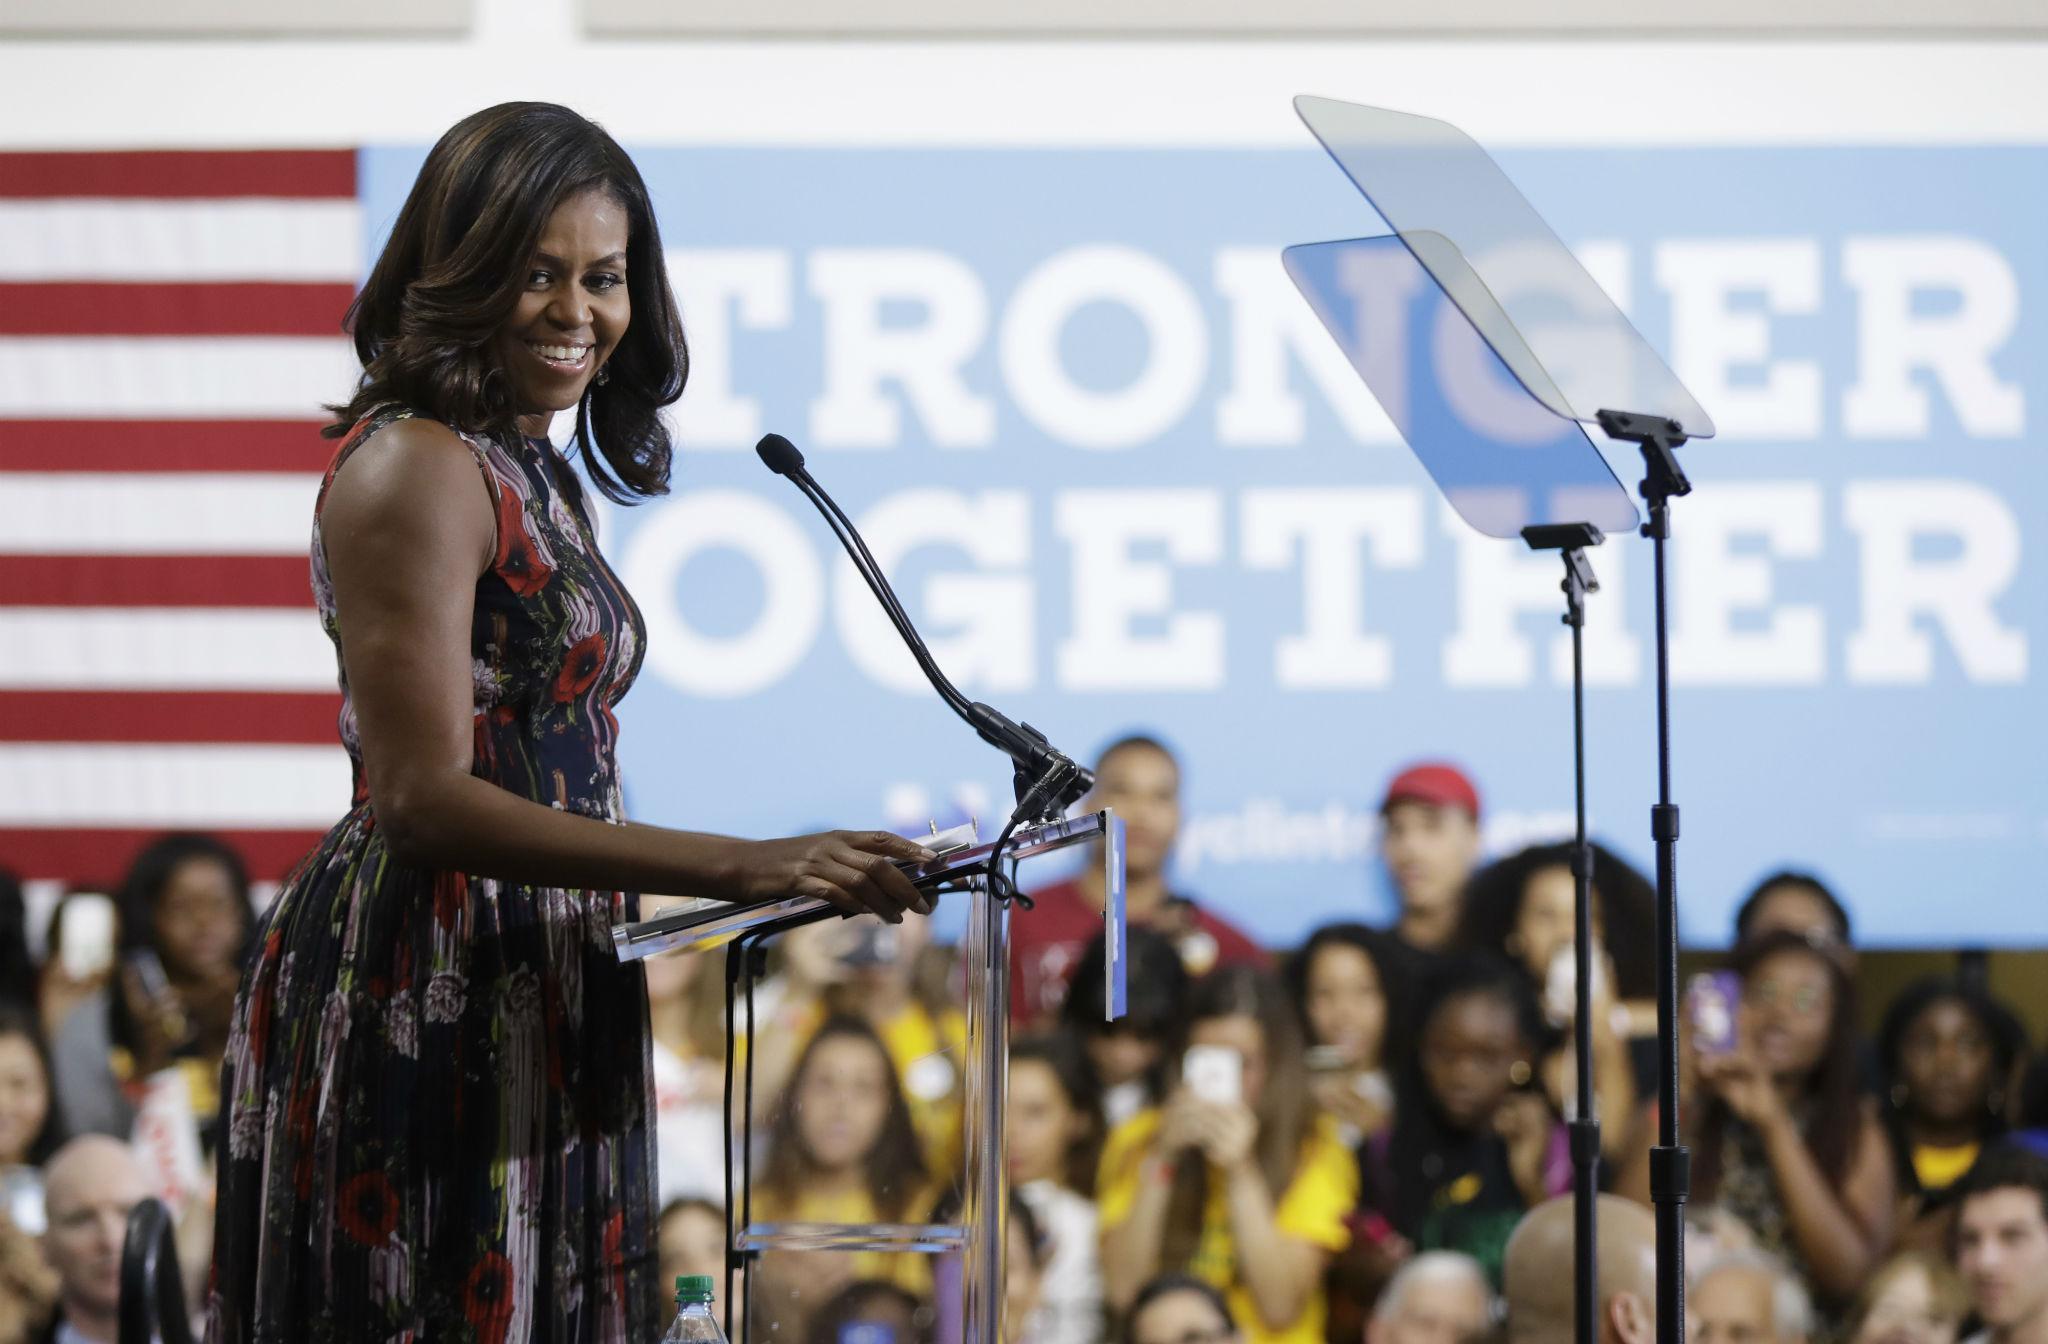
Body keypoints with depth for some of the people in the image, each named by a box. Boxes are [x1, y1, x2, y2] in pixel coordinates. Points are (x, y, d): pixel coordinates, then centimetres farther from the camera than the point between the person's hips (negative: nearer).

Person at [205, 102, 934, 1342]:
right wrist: (741, 868, -25)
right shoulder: (414, 467, -13)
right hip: (422, 995, -9)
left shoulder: (534, 472, 16)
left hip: (536, 996, 9)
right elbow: (420, 798, -21)